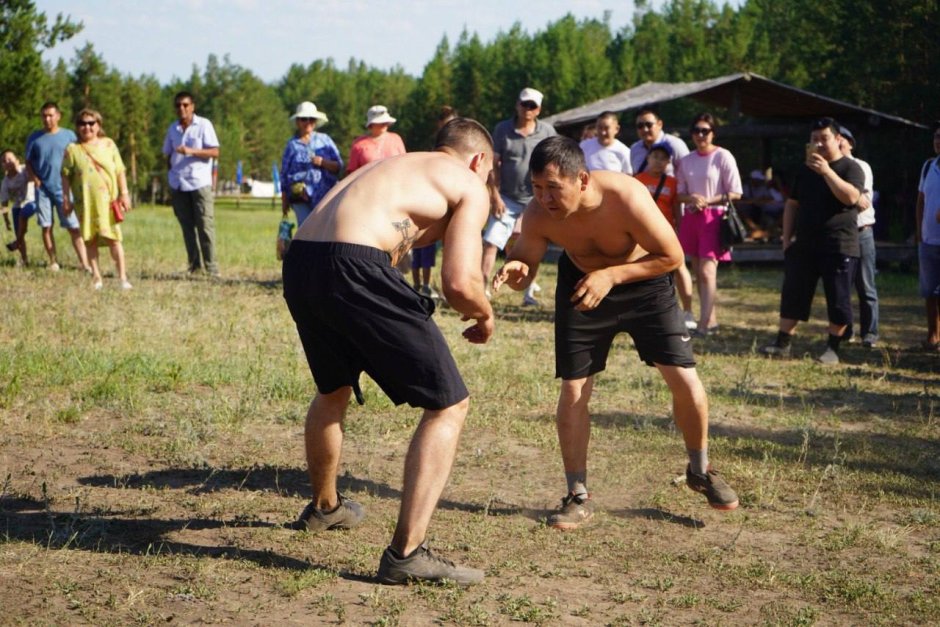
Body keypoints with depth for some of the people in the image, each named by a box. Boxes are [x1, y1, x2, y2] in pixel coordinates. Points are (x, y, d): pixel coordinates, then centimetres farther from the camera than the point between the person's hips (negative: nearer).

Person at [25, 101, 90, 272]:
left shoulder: (69, 136, 3)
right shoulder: (34, 138, 7)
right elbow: (28, 162, 11)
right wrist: (35, 179, -5)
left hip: (63, 189, -2)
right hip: (42, 189, 2)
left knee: (74, 227, -6)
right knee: (46, 227, 2)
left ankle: (85, 263, -7)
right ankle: (53, 262, 11)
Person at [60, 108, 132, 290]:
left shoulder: (108, 145, 8)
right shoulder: (73, 150, 5)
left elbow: (120, 171, 10)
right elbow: (66, 176, 6)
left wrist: (124, 194, 4)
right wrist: (66, 199, 0)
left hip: (107, 200, 0)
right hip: (85, 202, 1)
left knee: (113, 238, -6)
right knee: (90, 240, 4)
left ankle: (123, 278, -6)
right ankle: (96, 277, 11)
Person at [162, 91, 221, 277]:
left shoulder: (203, 125, -1)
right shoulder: (173, 129, 13)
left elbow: (215, 152, -8)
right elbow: (169, 156, 19)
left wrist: (191, 151, -20)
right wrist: (170, 179, 11)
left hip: (200, 183, -4)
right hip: (178, 184, 4)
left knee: (205, 226, -7)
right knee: (187, 227, 6)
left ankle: (211, 268, -5)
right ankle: (194, 266, 11)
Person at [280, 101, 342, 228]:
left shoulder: (325, 140, 10)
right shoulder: (292, 145, 10)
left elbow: (339, 166, 9)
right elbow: (284, 173, 13)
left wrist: (323, 163, -12)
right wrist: (284, 201, 10)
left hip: (325, 195, 1)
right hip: (301, 197, -1)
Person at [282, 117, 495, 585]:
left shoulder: (395, 166, 32)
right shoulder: (470, 187, 10)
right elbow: (459, 282, -3)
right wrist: (484, 316, 16)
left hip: (299, 264, 8)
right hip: (354, 270, -8)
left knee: (334, 388, 33)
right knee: (448, 405, 3)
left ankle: (324, 506, 54)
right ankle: (406, 552, -4)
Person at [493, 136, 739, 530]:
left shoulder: (626, 198, -36)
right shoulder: (537, 216, -28)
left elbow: (672, 256, -25)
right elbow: (524, 263, -14)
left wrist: (611, 275, -35)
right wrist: (515, 272, -40)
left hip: (642, 278, -2)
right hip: (581, 283, 2)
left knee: (685, 381, -7)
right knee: (573, 390, -3)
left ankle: (700, 471, 20)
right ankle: (578, 497, 13)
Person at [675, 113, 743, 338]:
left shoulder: (723, 156, -5)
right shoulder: (686, 160, 11)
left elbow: (735, 193, -7)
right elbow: (680, 193, 14)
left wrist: (708, 201, -16)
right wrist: (691, 198, -9)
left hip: (714, 217, -6)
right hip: (691, 217, 6)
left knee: (707, 271, -15)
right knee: (698, 271, 9)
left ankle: (703, 325, -19)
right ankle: (711, 319, 19)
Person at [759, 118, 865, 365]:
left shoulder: (850, 168, -4)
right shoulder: (805, 171, 15)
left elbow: (851, 197, -22)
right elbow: (792, 204, 19)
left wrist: (827, 171, -28)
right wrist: (787, 237, 10)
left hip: (839, 246, -5)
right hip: (804, 245, 5)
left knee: (838, 299, -1)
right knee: (792, 294, 5)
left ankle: (833, 349, 9)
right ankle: (782, 343, 12)